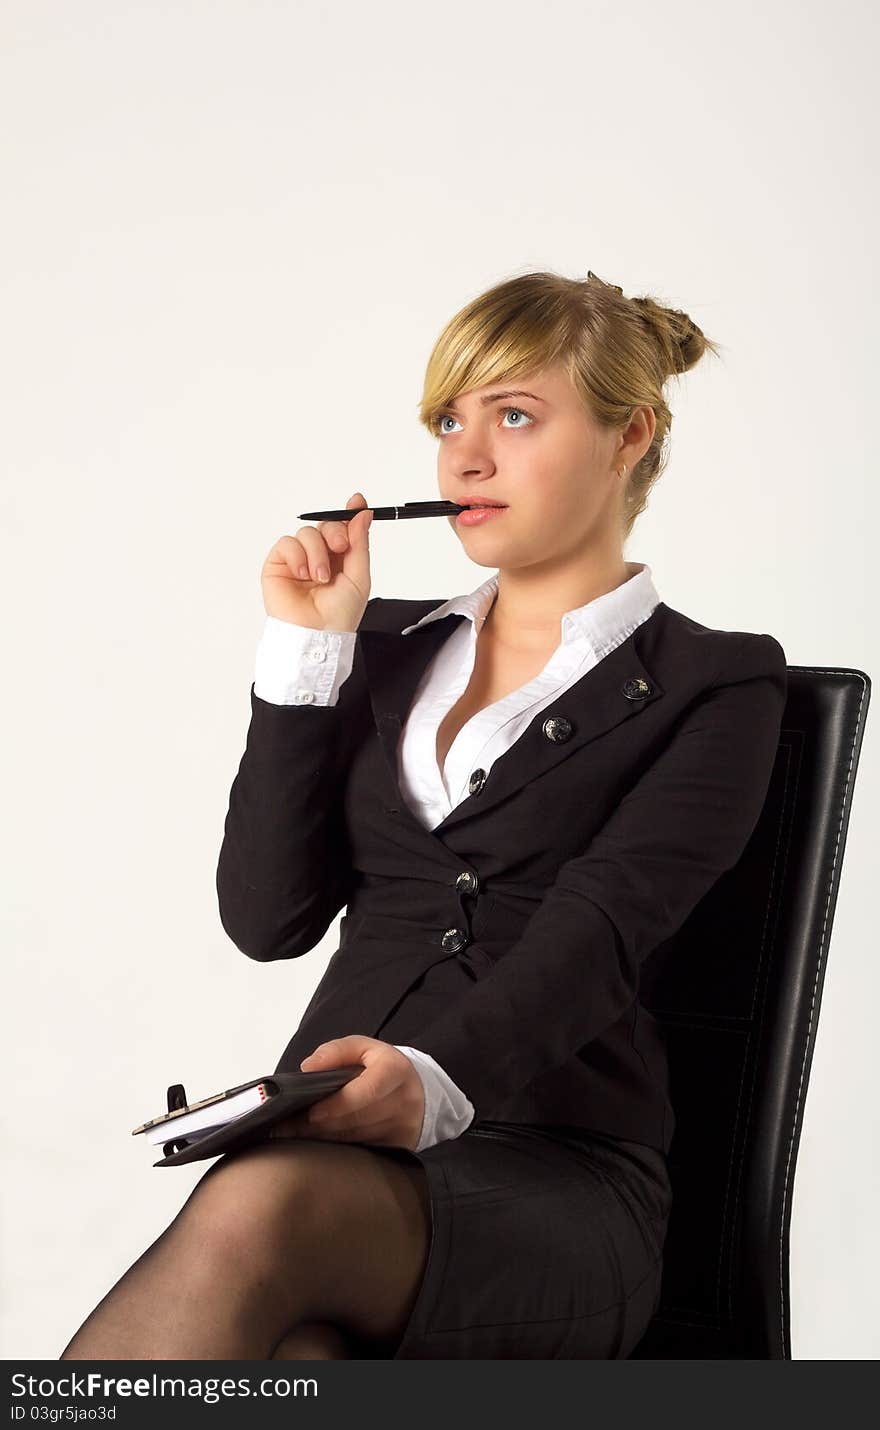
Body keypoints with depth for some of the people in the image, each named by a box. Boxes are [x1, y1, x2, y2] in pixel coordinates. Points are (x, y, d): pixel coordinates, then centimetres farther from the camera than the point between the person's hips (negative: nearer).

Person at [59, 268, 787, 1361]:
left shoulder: (714, 687, 7)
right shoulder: (388, 650, 22)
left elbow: (597, 930, -11)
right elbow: (267, 917, 10)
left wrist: (435, 1079, -31)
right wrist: (306, 649, 5)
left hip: (550, 1182, -3)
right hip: (336, 1142, 3)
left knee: (262, 1207, -38)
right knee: (272, 1352, -36)